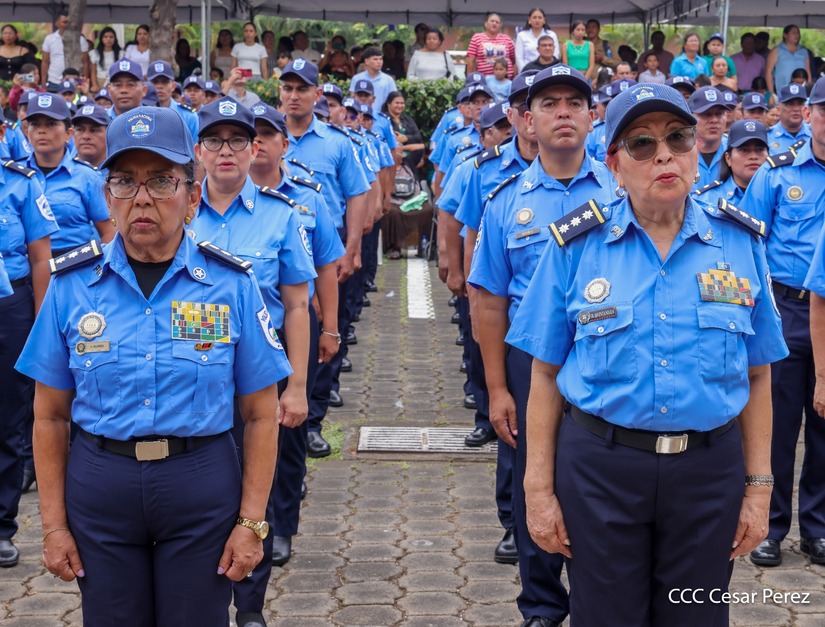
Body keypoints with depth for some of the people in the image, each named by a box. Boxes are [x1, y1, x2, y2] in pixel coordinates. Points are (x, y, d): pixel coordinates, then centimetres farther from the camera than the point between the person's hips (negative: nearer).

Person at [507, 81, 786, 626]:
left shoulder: (741, 244, 0)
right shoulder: (576, 246, -4)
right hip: (599, 468, -1)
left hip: (709, 472, 2)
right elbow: (546, 376, -1)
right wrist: (539, 488, -2)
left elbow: (757, 376, 5)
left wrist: (759, 487, 3)